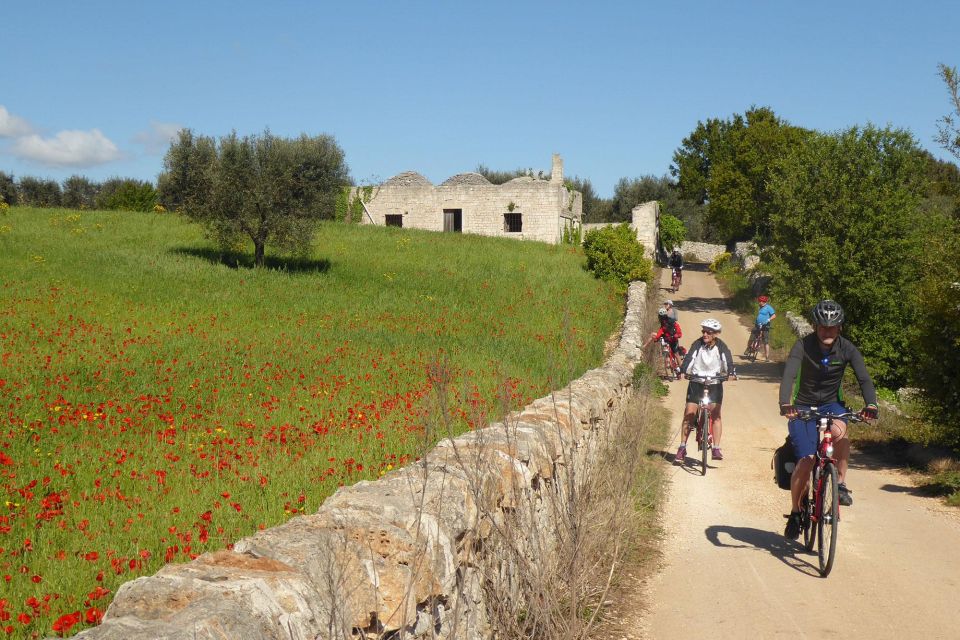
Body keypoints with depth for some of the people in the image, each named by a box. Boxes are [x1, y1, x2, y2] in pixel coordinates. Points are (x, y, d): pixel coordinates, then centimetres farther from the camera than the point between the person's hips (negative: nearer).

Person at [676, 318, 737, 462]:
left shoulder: (721, 347, -8)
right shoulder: (697, 344, -9)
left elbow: (728, 360, -20)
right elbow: (689, 358, -20)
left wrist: (731, 373, -40)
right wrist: (682, 371, -37)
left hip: (715, 382, 0)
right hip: (696, 381, 0)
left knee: (715, 415, -10)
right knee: (688, 415, -3)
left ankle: (716, 449, -5)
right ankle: (682, 448, 7)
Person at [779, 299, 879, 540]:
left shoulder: (847, 349, -12)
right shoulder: (803, 346, -19)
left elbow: (864, 378, -18)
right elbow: (789, 376, -31)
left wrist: (870, 405, -37)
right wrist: (785, 404, -48)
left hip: (832, 404, 2)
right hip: (803, 406, -1)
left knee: (839, 431, -35)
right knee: (805, 461, -12)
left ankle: (841, 484, -16)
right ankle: (795, 512, 9)